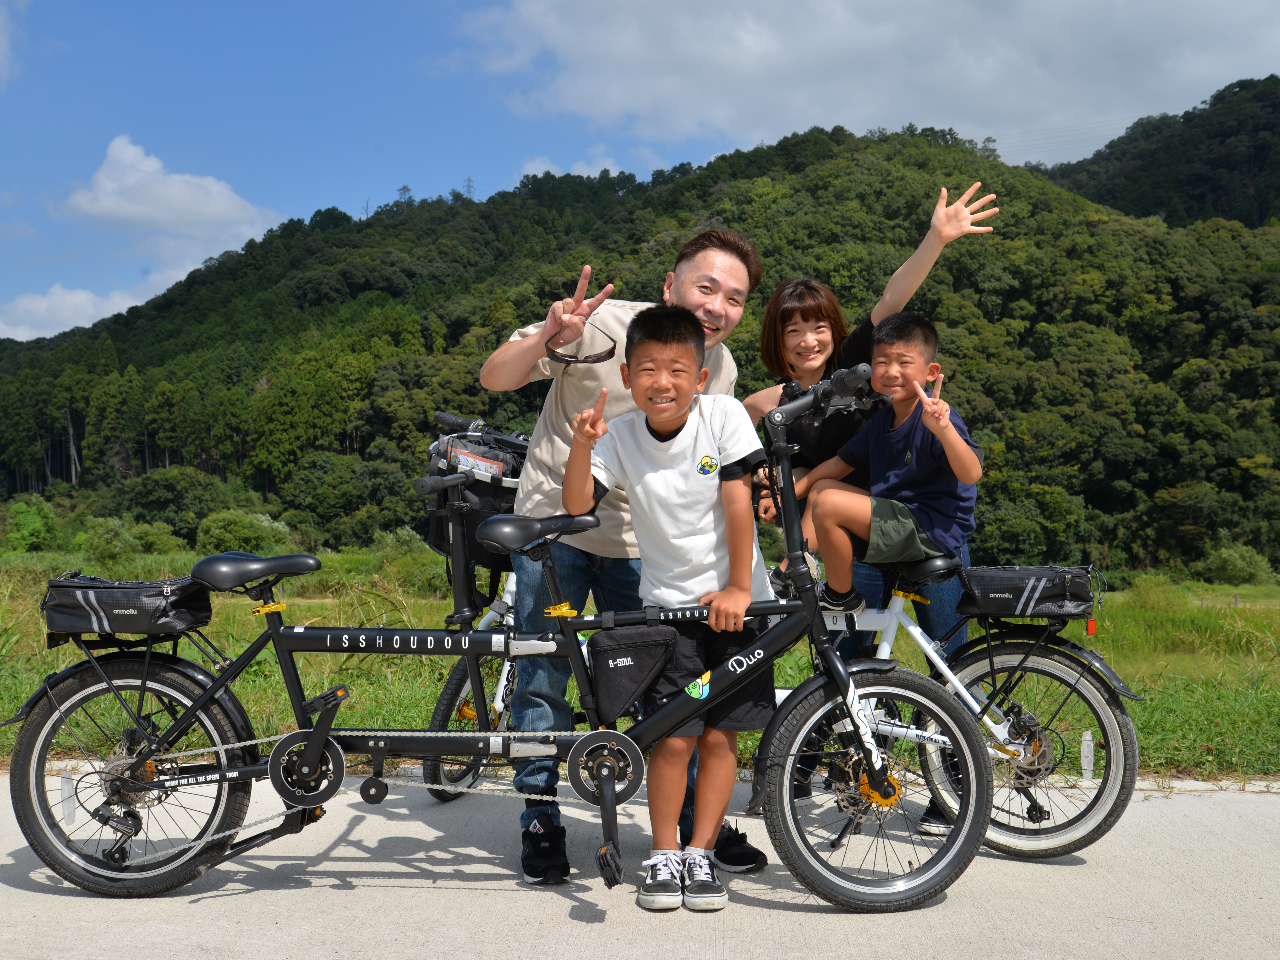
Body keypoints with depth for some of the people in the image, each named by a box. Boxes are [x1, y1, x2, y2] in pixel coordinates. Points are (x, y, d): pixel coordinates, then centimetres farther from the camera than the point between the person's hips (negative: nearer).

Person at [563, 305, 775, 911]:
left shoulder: (723, 415, -11)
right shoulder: (621, 436, -6)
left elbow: (737, 504, -11)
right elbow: (577, 504, -16)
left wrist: (738, 589, -12)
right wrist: (582, 443, -31)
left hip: (730, 598, 0)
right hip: (667, 601, 1)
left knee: (719, 734, 3)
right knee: (673, 737, -4)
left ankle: (701, 854, 18)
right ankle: (663, 855, 15)